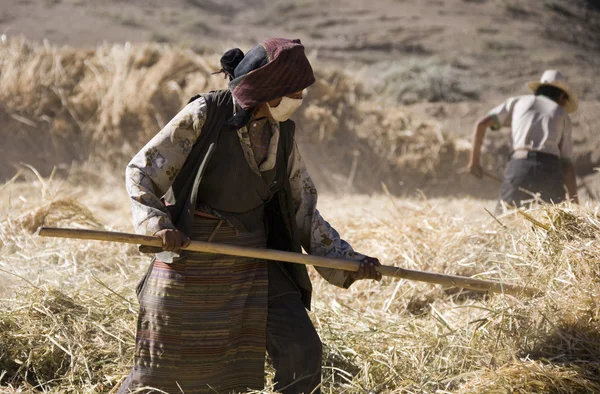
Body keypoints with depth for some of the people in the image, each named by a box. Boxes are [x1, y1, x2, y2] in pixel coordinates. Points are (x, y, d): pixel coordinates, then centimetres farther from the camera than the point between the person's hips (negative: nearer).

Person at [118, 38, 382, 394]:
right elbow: (141, 173, -7)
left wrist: (348, 261, -1)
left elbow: (302, 209, 7)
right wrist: (159, 226, -23)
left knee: (302, 351, -6)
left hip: (255, 266, 4)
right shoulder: (204, 115, -14)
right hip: (192, 262, -4)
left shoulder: (282, 131, 1)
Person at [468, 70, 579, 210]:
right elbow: (567, 165, 17)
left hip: (520, 166, -1)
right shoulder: (562, 115, 23)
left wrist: (474, 161, 21)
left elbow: (481, 124, 13)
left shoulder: (517, 102, 23)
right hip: (551, 169, 1)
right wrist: (574, 204, 17)